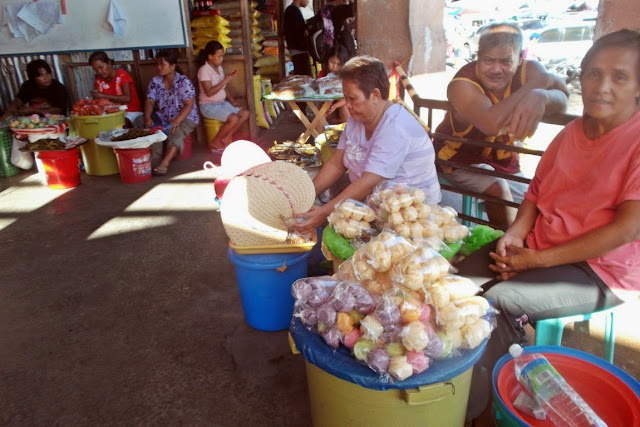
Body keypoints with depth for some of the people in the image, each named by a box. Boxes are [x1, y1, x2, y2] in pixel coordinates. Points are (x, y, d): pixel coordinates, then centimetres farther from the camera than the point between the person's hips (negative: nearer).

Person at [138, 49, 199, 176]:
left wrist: (176, 121, -28)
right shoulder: (155, 81, 5)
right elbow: (149, 101, 3)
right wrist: (147, 116, -18)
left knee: (175, 134, -36)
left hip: (185, 118, -5)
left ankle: (164, 163, -47)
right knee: (140, 121, -20)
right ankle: (155, 157, -29)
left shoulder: (183, 81, -11)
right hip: (163, 117, 5)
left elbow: (189, 105, -15)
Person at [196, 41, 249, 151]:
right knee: (234, 119, -27)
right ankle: (215, 143, -7)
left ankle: (225, 139, -2)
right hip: (209, 105, -9)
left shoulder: (219, 68, 10)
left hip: (222, 102, 9)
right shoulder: (204, 70, -15)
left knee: (245, 113, -5)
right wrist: (225, 81, -24)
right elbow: (209, 92, -24)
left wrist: (232, 101, 2)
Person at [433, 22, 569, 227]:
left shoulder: (529, 70, -12)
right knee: (497, 187, -29)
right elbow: (493, 124, -44)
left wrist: (540, 97, -50)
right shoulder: (462, 85, -28)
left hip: (504, 159, 6)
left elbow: (562, 100, -26)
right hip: (460, 158, -5)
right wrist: (536, 84, -35)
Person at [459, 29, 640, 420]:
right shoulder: (571, 133, 8)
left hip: (602, 270, -6)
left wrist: (537, 259, -20)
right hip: (538, 249, 7)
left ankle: (477, 404, -4)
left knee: (500, 298, -26)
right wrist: (514, 236, -7)